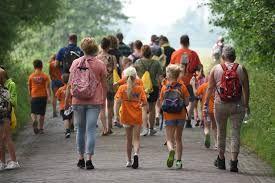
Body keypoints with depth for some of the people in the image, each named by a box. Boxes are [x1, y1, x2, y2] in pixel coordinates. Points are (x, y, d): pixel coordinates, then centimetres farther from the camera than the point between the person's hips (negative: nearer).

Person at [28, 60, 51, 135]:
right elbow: (47, 87, -9)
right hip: (43, 96, 0)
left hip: (34, 97, 0)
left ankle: (34, 120, -29)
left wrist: (30, 95, 24)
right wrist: (49, 97, -12)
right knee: (42, 114, 11)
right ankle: (41, 128, 15)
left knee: (33, 112, 3)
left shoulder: (31, 76, 1)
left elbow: (29, 88, 9)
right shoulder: (45, 76, -2)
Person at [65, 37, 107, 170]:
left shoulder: (76, 63, 1)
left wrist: (66, 100, 7)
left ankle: (81, 159, 17)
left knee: (80, 130, 13)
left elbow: (70, 84, 1)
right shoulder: (100, 64, -3)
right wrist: (104, 100, 11)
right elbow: (104, 85, 0)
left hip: (78, 102, 2)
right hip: (94, 102, -2)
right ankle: (89, 159, -8)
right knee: (91, 130, -1)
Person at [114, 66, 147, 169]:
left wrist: (116, 114, -14)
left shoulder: (122, 88, -2)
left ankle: (129, 161, 21)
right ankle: (136, 154, -26)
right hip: (137, 116, -1)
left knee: (129, 139, 14)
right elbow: (144, 103, -5)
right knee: (136, 138, 3)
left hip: (126, 116, 1)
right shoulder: (140, 89, -2)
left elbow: (117, 101, -12)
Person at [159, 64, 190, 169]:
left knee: (169, 139, 1)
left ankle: (171, 150, -31)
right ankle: (179, 161, 12)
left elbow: (161, 104, -2)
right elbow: (187, 102, -5)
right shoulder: (182, 87, -2)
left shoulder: (165, 88, -4)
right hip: (181, 115, 2)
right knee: (178, 139, 14)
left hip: (169, 116, -2)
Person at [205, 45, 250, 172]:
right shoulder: (241, 69, -1)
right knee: (235, 133, 3)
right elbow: (246, 89, 1)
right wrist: (246, 105, 11)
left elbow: (210, 88, 0)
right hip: (237, 106, -1)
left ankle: (221, 160, 25)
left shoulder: (216, 69, -1)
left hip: (220, 105, 1)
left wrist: (206, 103, 9)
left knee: (221, 132, 15)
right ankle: (234, 162, -3)